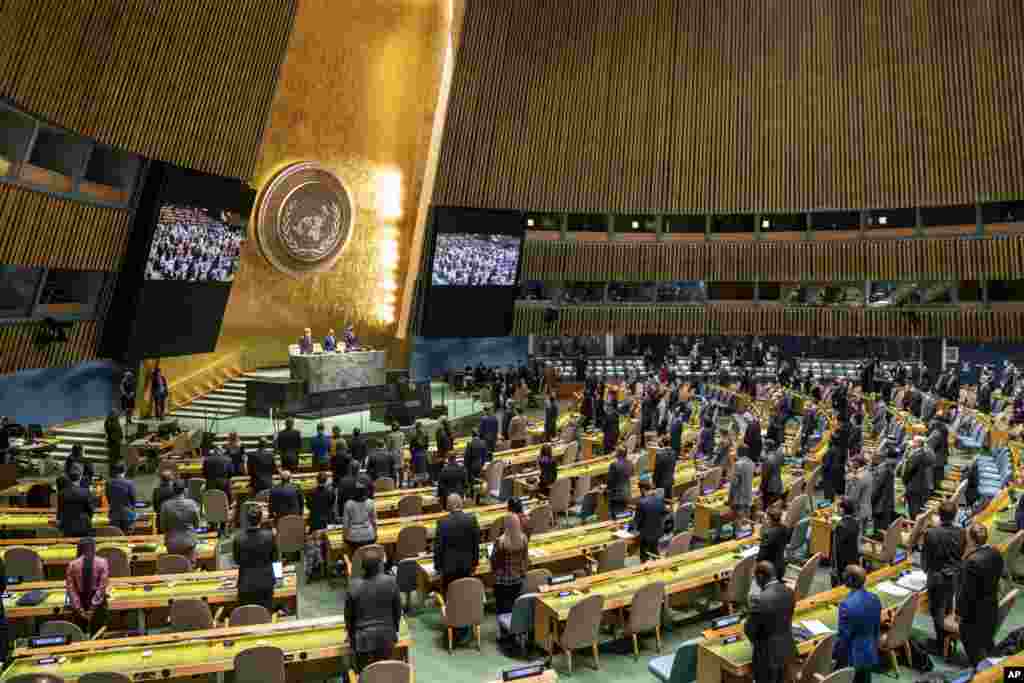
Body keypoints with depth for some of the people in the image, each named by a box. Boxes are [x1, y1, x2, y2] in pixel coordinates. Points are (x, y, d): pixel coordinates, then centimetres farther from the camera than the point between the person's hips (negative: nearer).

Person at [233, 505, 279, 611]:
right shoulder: (269, 535, -16)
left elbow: (236, 560, -1)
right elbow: (274, 557, -2)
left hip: (246, 584, 0)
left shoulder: (238, 537, -14)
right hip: (265, 582, 0)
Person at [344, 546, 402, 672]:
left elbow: (348, 614, -4)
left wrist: (351, 634, 13)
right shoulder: (391, 581, -15)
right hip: (386, 635, 1)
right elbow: (398, 609, -3)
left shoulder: (354, 585, -16)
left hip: (363, 637, -1)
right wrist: (395, 629, 14)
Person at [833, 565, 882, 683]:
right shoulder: (875, 598, -5)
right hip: (869, 654, 7)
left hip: (851, 657, -6)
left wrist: (833, 656, -6)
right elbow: (877, 628, 8)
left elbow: (843, 636, -20)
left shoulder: (846, 604, -27)